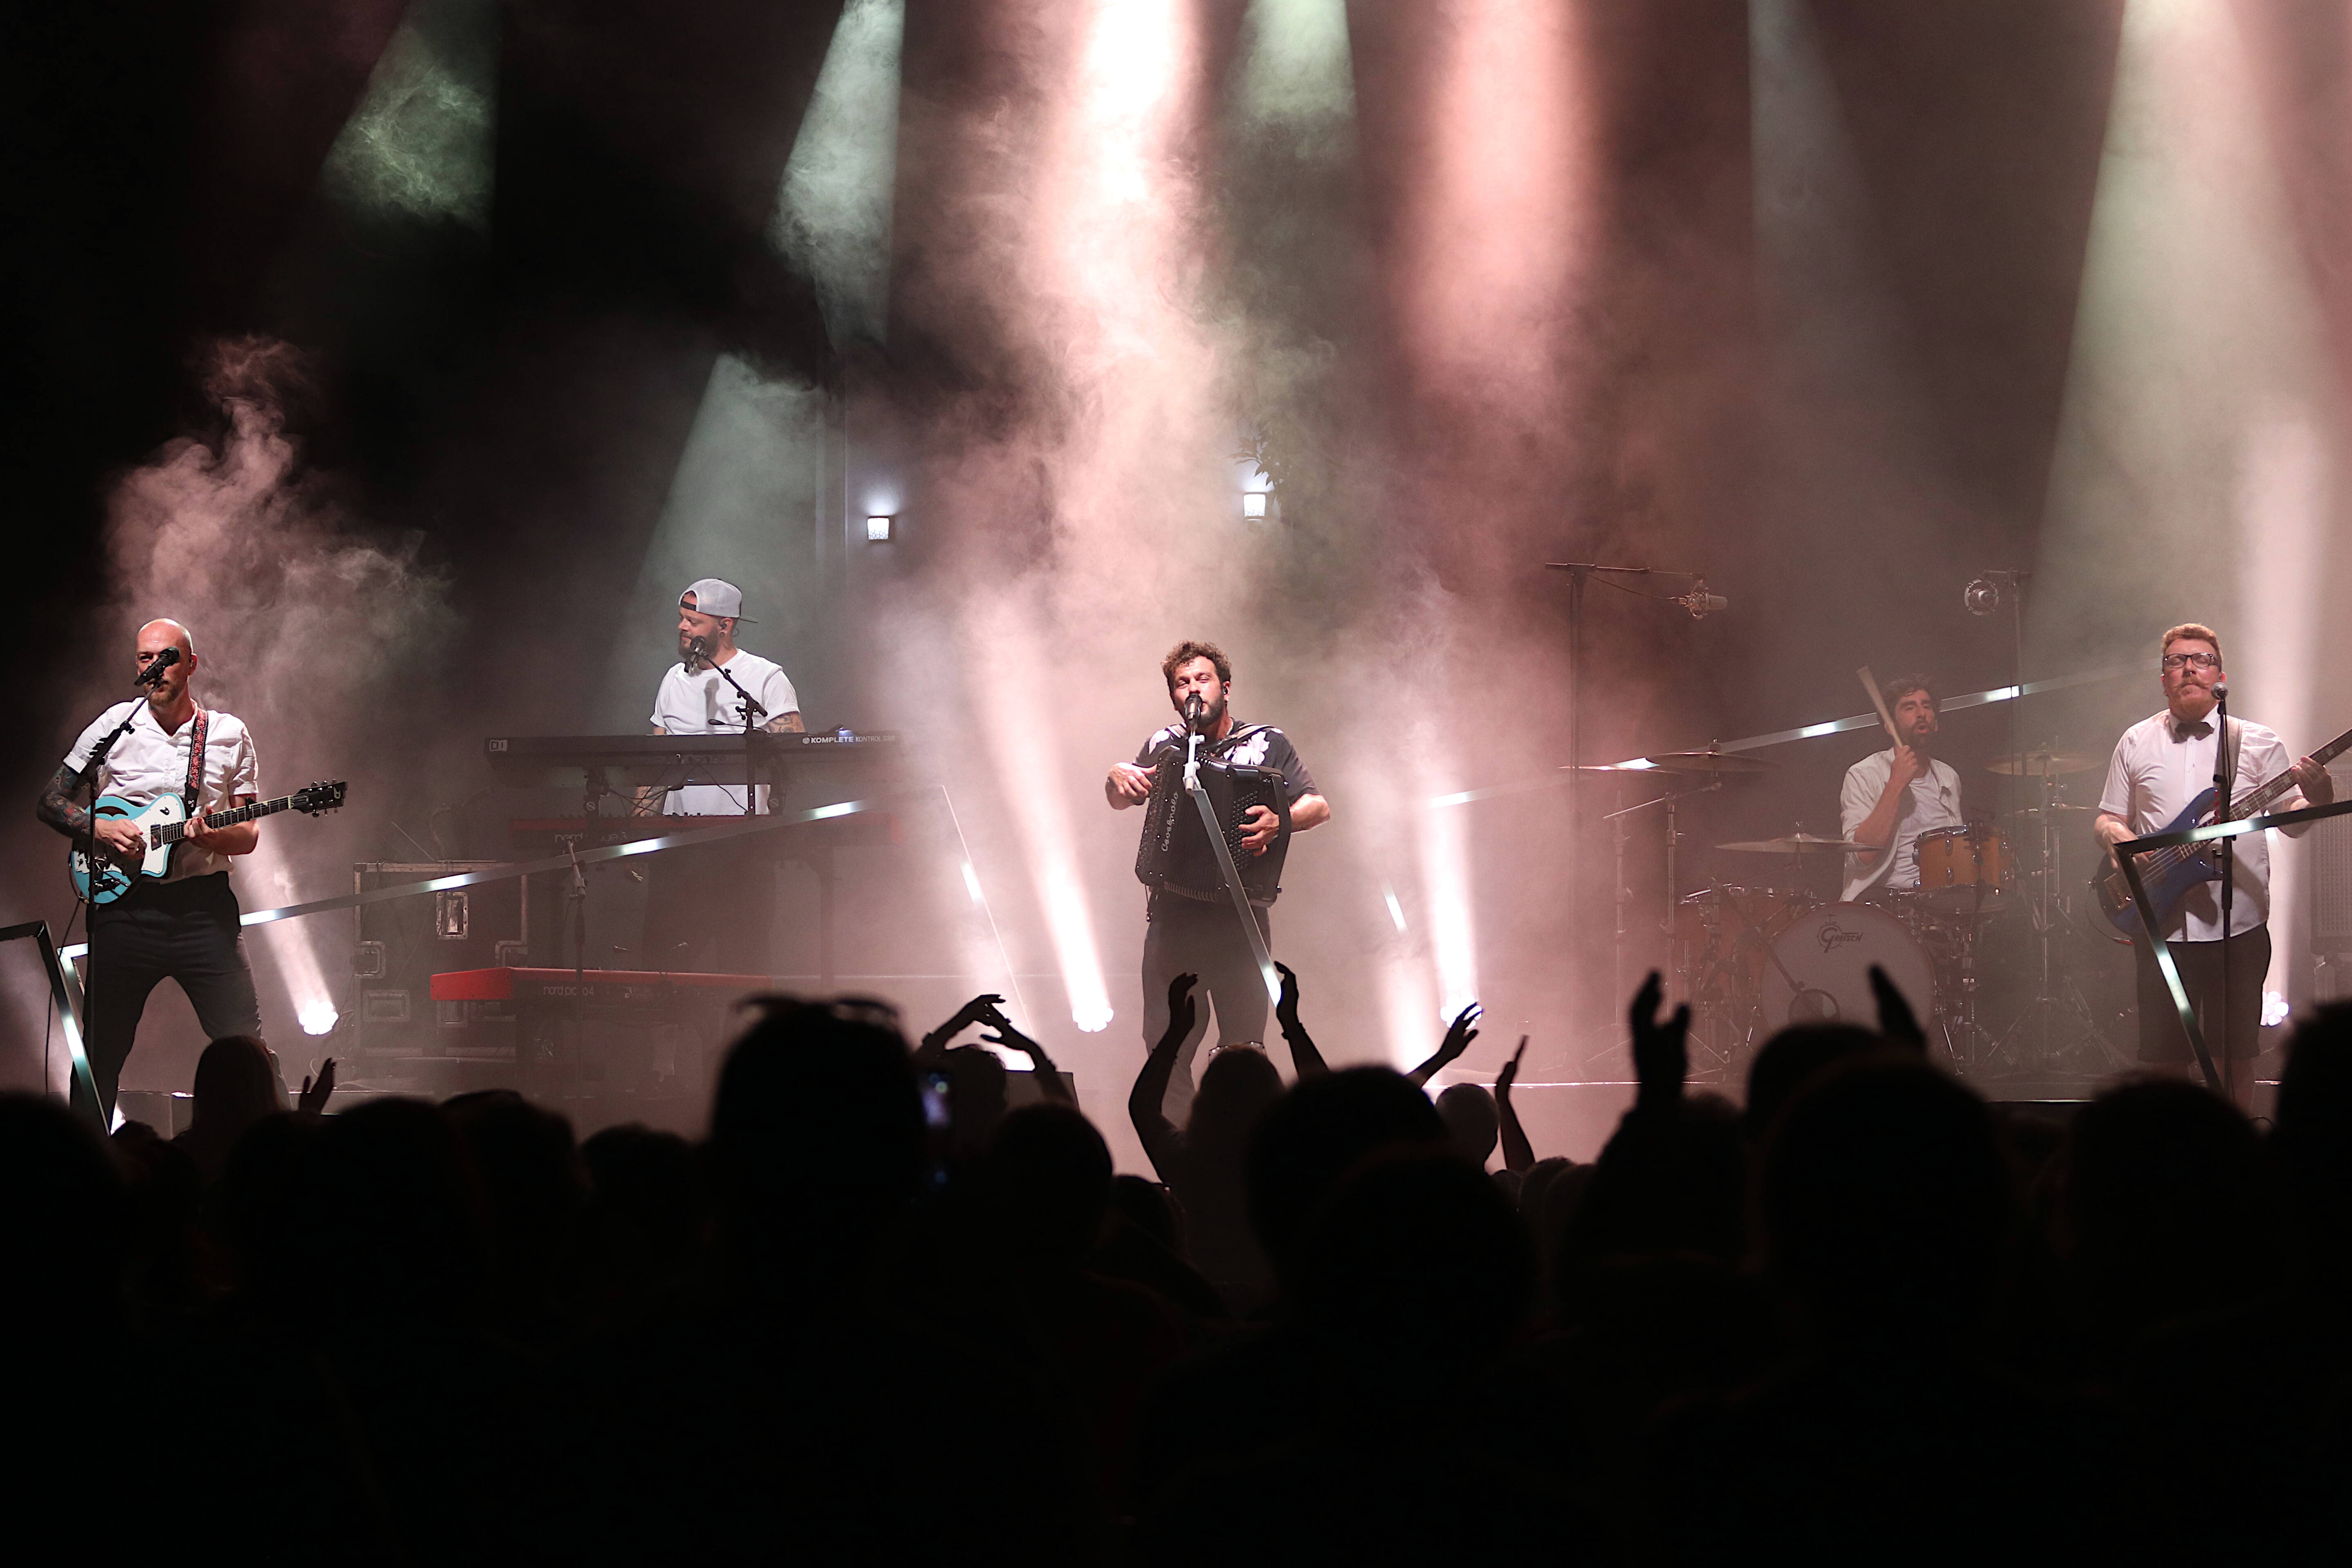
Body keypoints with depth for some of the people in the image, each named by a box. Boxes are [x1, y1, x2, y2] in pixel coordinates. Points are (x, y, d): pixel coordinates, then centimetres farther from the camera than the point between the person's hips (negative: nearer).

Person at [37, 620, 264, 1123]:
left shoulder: (230, 735, 6)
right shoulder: (115, 725, 4)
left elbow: (249, 834, 7)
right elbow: (50, 802, 7)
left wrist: (211, 838, -15)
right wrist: (100, 828, -11)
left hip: (204, 907, 0)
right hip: (124, 907, 0)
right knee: (101, 1055, 5)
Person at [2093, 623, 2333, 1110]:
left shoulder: (2258, 743, 6)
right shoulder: (2137, 743, 11)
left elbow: (2291, 821, 4)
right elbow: (2107, 819, 16)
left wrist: (2316, 798, -18)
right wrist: (2116, 835, -7)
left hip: (2238, 927, -1)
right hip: (2161, 927, 1)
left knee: (2234, 1060, 1)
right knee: (2164, 1060, 1)